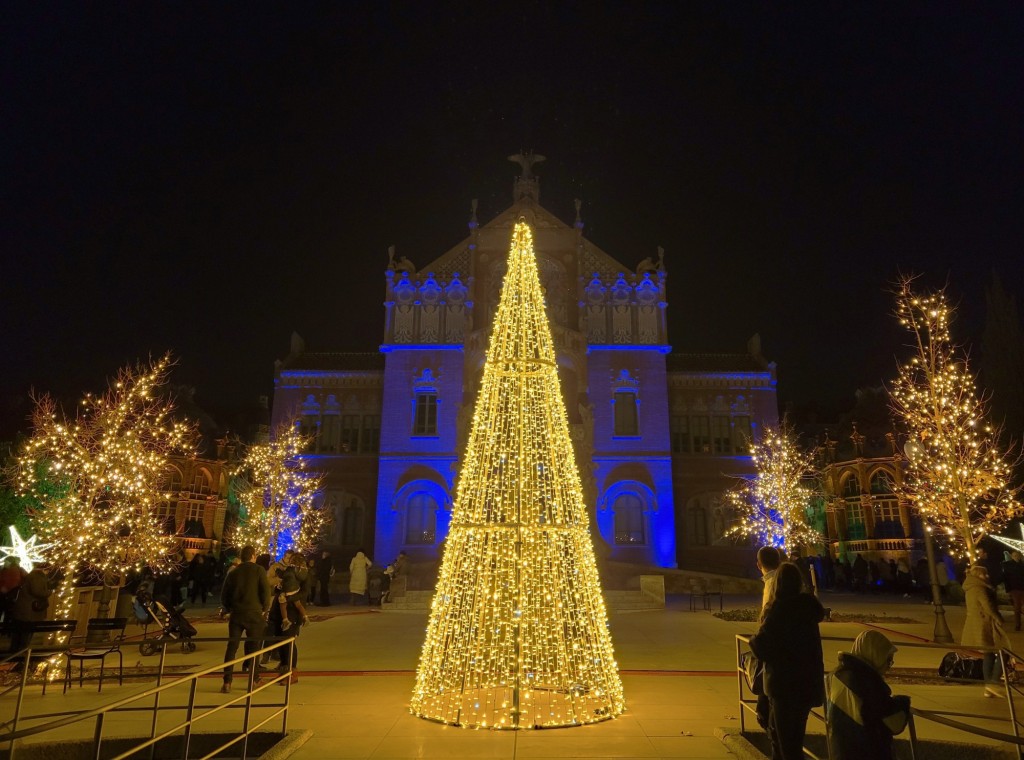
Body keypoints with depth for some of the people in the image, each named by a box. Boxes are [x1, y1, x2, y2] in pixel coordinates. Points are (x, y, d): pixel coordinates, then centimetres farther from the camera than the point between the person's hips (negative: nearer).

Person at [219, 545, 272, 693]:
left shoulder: (233, 573, 8)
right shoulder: (258, 570, -4)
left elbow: (224, 595, 9)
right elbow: (266, 591, -10)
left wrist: (228, 610, 20)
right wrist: (265, 609, 2)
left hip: (236, 614, 3)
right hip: (254, 614, -3)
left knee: (231, 647, 7)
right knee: (253, 647, 7)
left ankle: (227, 682, 3)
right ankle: (253, 680, 15)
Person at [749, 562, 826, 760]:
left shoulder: (779, 608, -21)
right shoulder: (807, 605, 1)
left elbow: (761, 644, -21)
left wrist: (753, 639, 1)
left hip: (785, 682, -8)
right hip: (807, 679, 8)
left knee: (785, 738, 5)